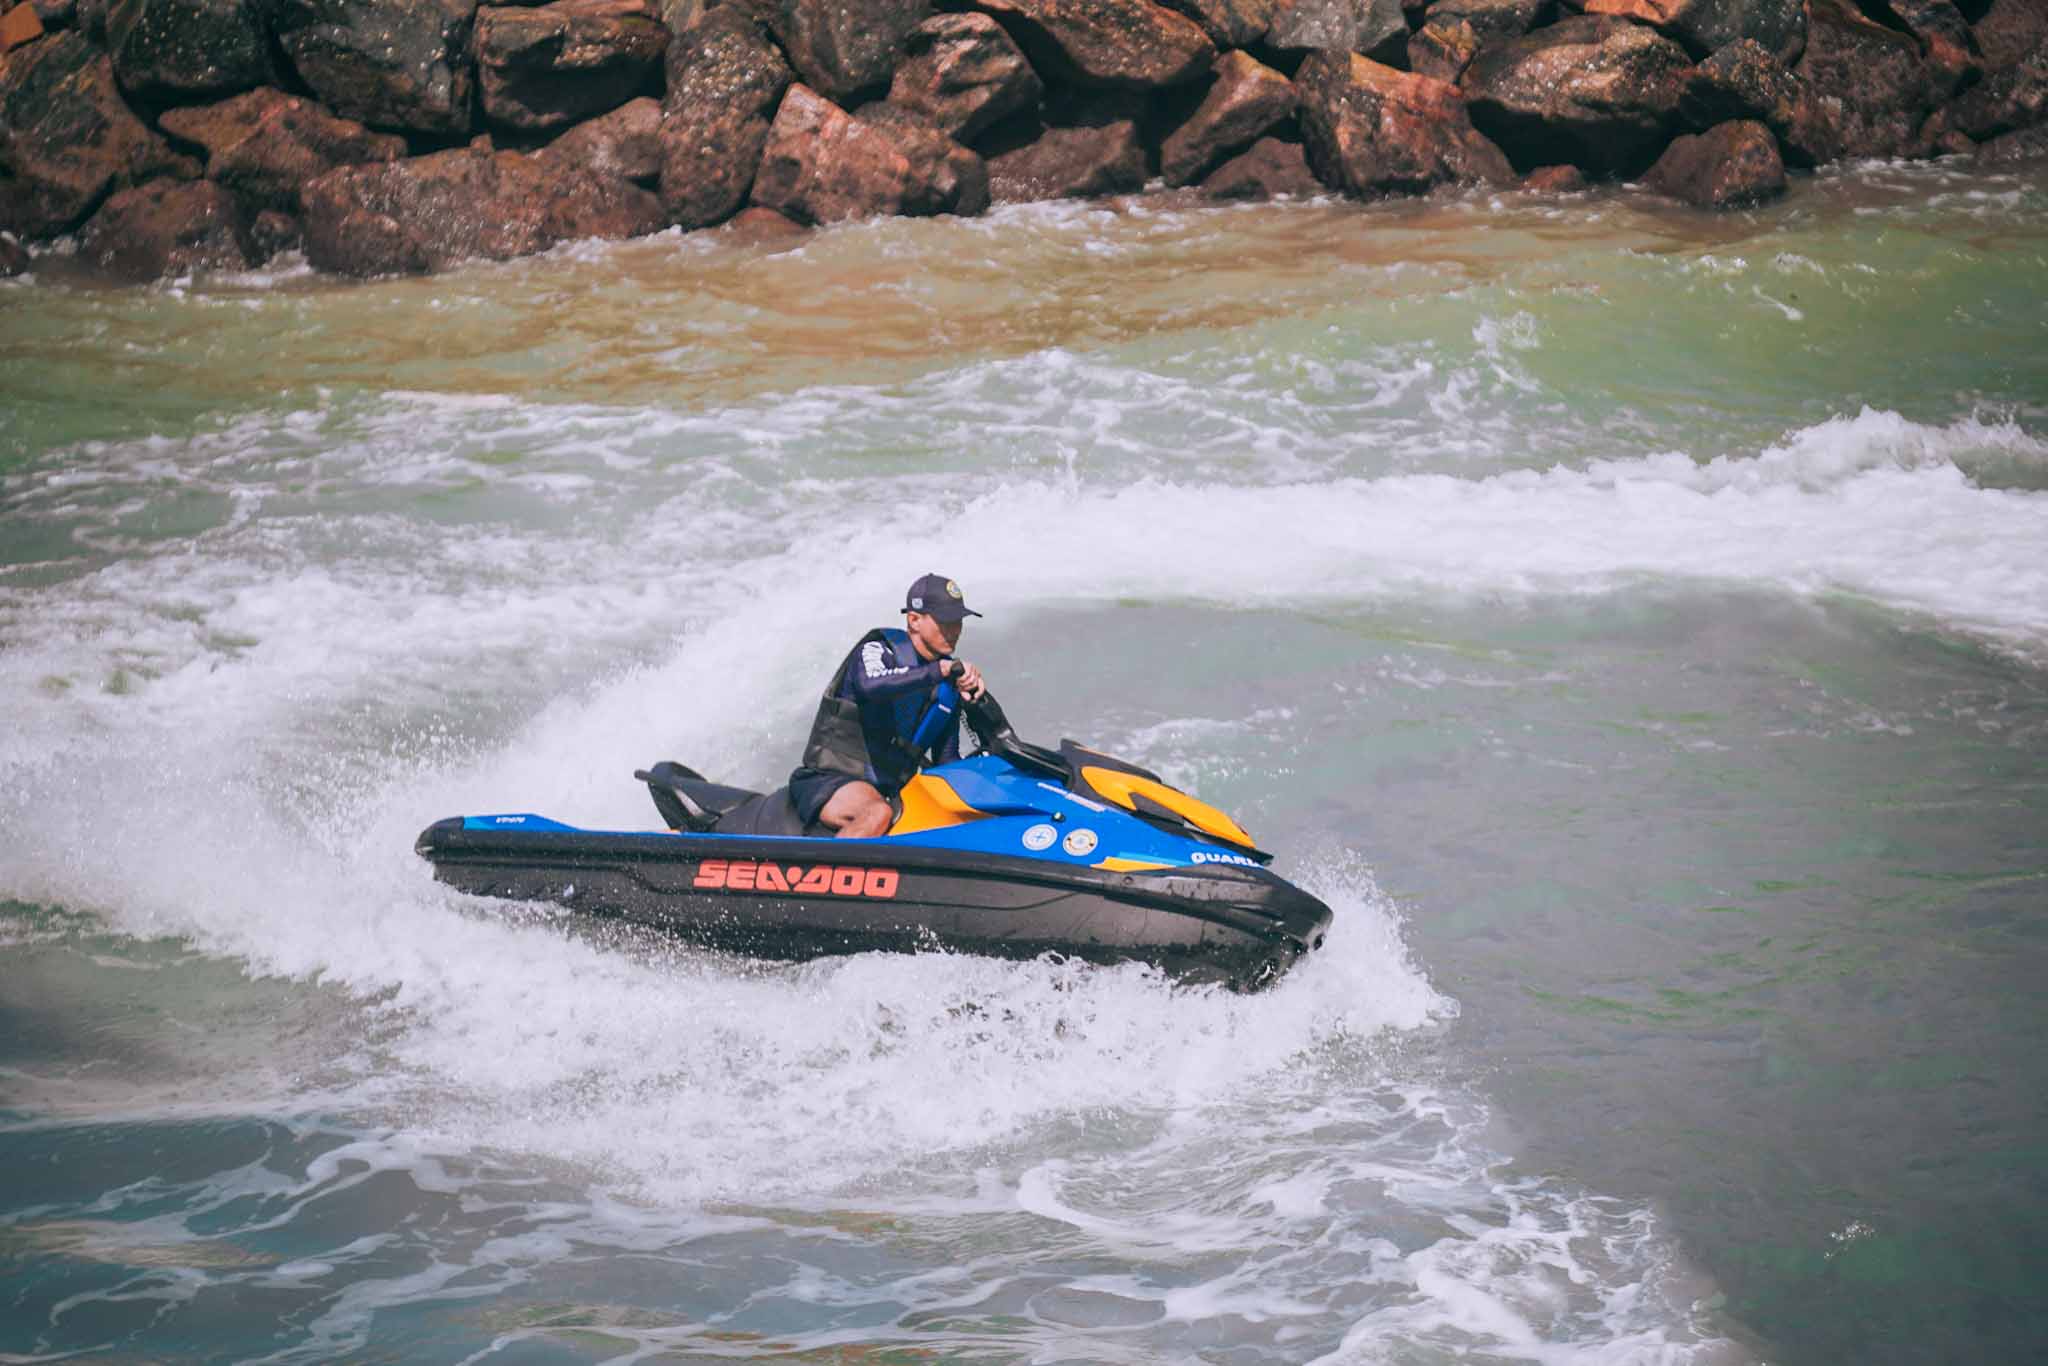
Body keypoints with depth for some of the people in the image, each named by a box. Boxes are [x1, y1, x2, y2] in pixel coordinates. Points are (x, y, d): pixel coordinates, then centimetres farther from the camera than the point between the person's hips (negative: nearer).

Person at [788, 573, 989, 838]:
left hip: (889, 793, 7)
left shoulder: (949, 686, 11)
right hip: (827, 782, -7)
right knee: (878, 814, -39)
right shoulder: (878, 647, -9)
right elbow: (869, 686, -34)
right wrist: (941, 669, -40)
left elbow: (946, 759, 18)